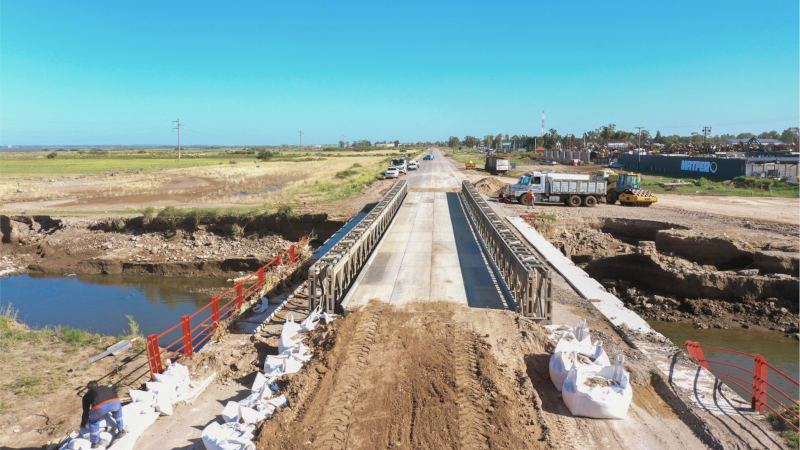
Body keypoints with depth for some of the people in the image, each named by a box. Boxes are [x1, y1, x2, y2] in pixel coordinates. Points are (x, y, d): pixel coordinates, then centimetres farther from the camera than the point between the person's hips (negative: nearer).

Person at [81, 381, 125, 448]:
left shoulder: (87, 395, 34)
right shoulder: (106, 388, 41)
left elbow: (86, 412, 39)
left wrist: (83, 424, 58)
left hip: (100, 407, -2)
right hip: (114, 402, 2)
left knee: (93, 420, 31)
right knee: (118, 408, 38)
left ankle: (94, 443, 34)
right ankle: (121, 430, 39)